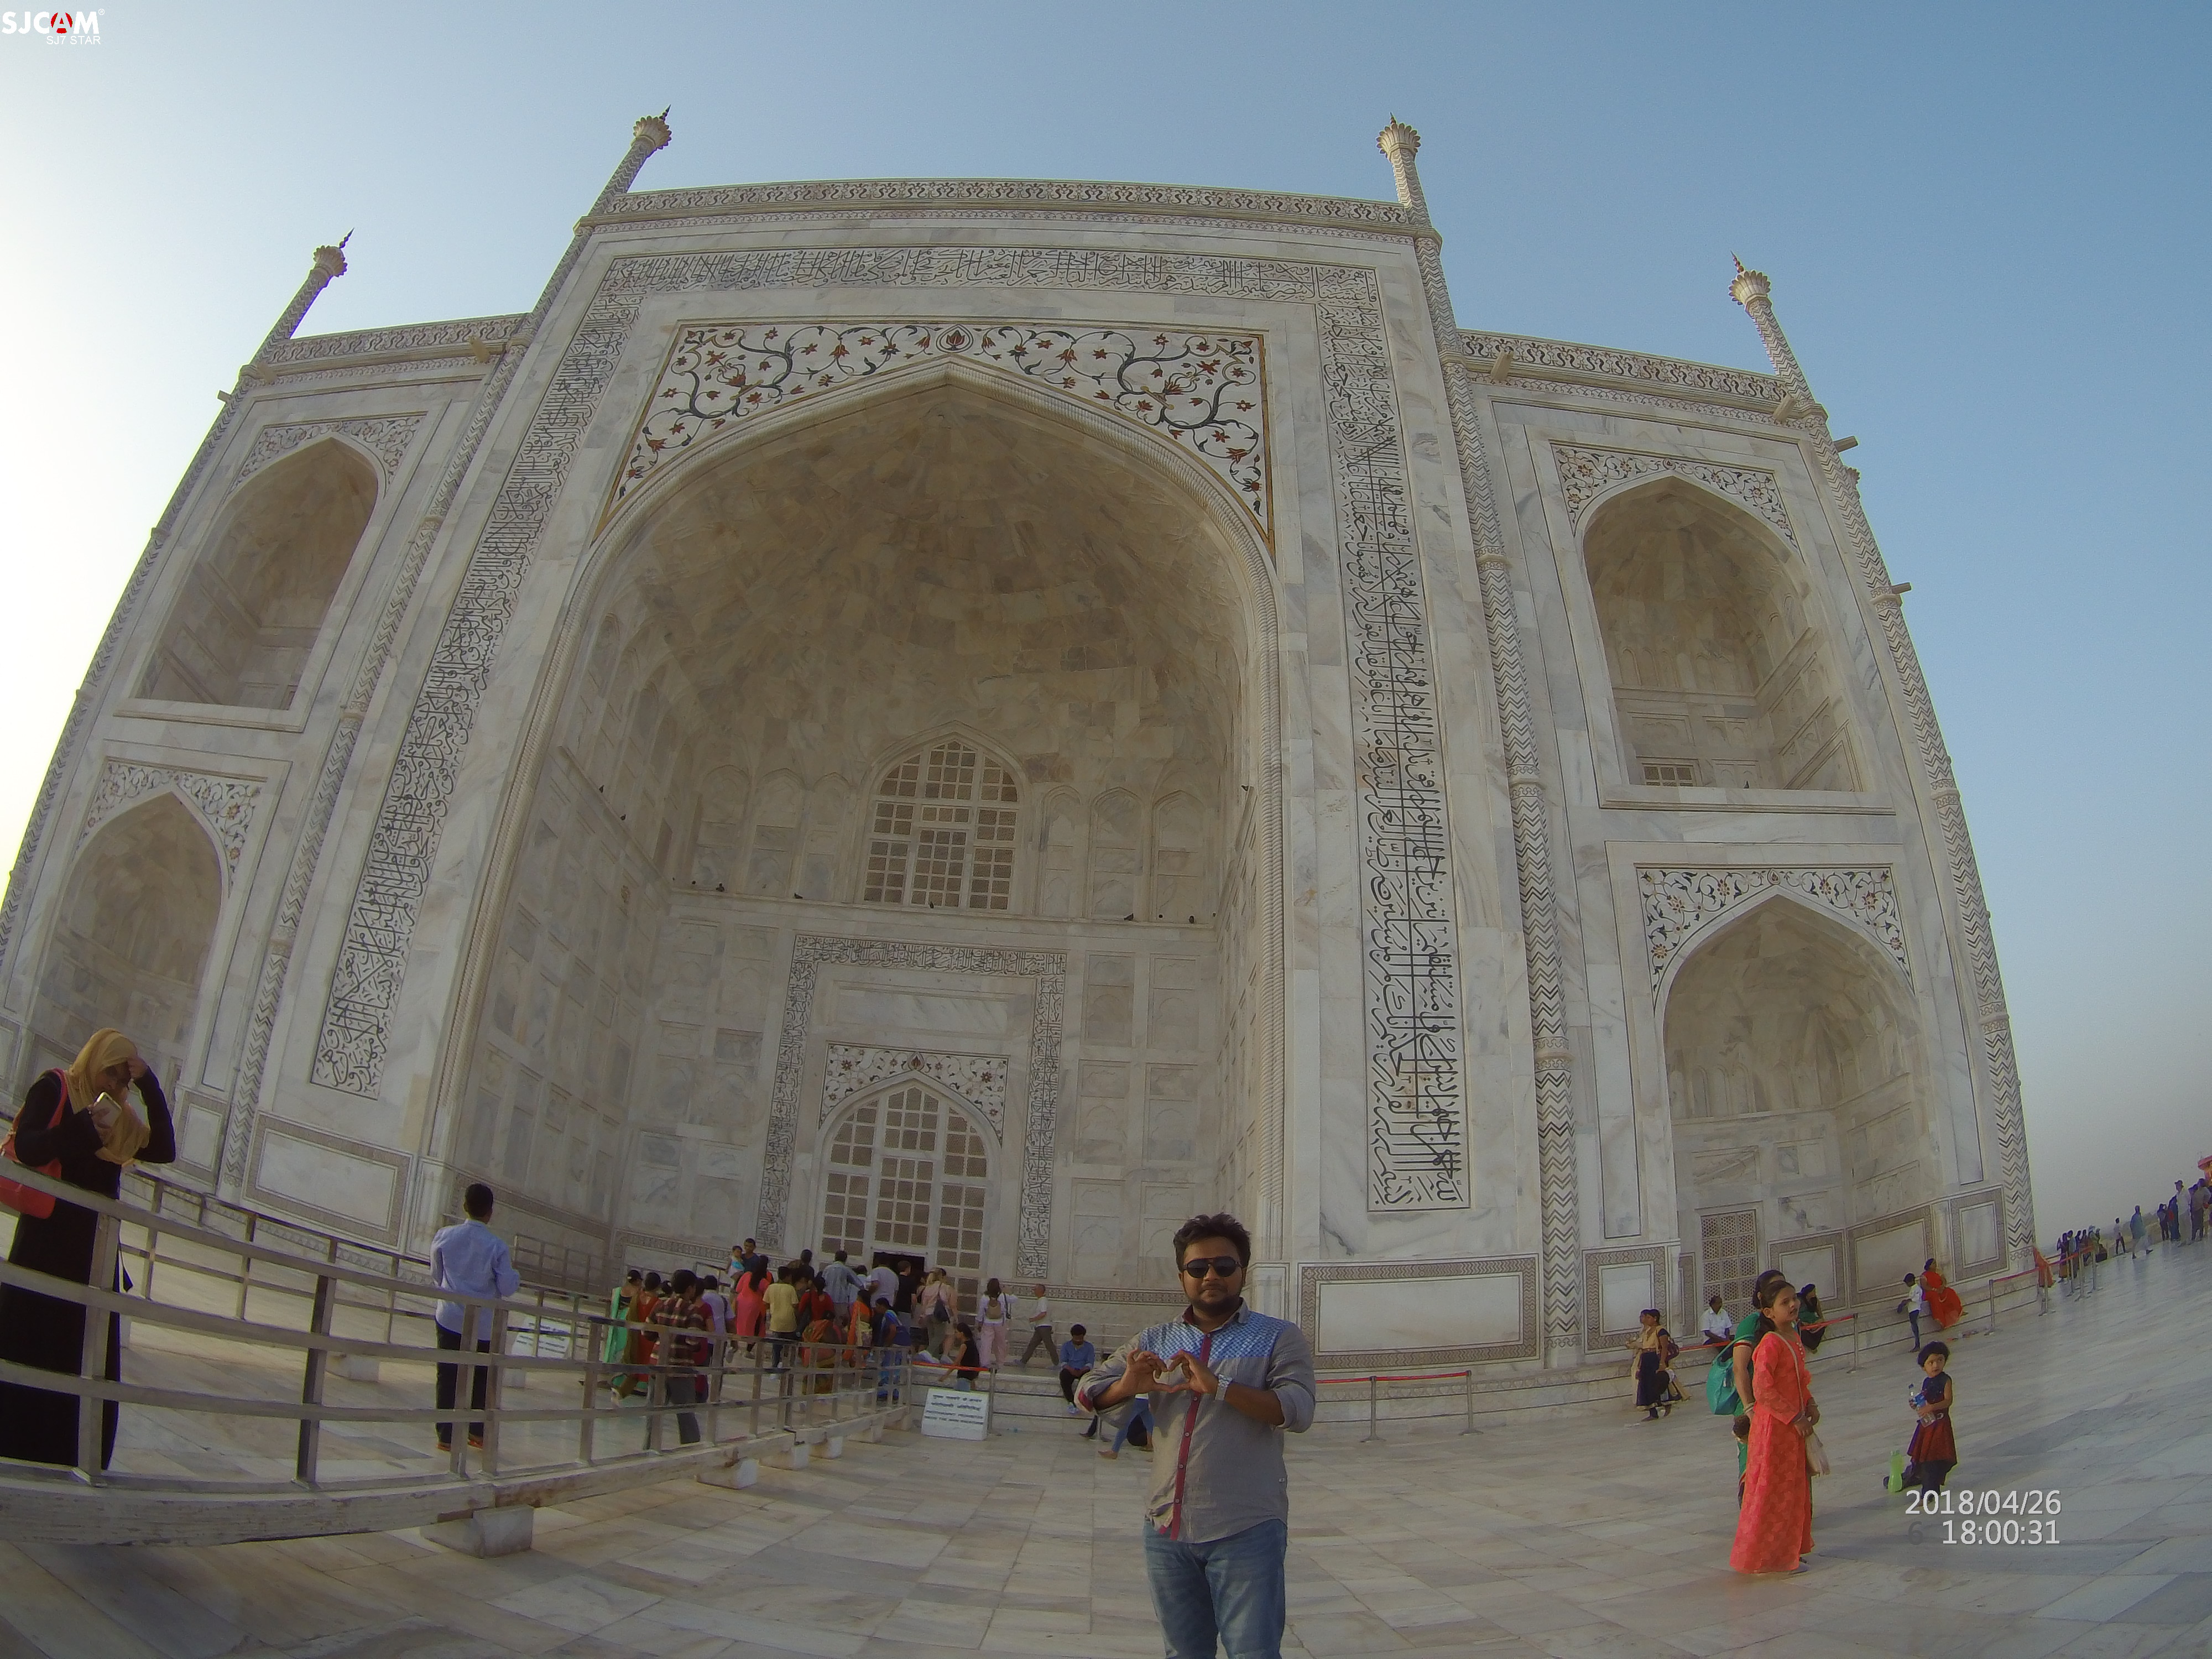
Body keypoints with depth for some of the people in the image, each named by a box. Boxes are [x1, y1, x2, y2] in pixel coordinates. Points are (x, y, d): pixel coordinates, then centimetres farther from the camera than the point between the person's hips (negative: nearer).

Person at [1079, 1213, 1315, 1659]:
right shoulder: (1154, 1342, 12)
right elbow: (1087, 1393, 9)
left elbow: (1298, 1412, -14)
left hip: (1246, 1533, -4)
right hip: (1166, 1529, 4)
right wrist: (1128, 1388, -13)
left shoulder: (1279, 1337, 1)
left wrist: (1219, 1387, -24)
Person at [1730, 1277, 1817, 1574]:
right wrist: (1794, 1417, -21)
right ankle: (1767, 1556, 12)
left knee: (1796, 1490, 17)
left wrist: (1809, 1406, 3)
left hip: (1794, 1425, 9)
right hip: (1774, 1427, -9)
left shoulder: (1794, 1339, 8)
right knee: (1773, 1491, 0)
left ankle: (1790, 1550, 30)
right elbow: (1763, 1389, -25)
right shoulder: (1770, 1343, -20)